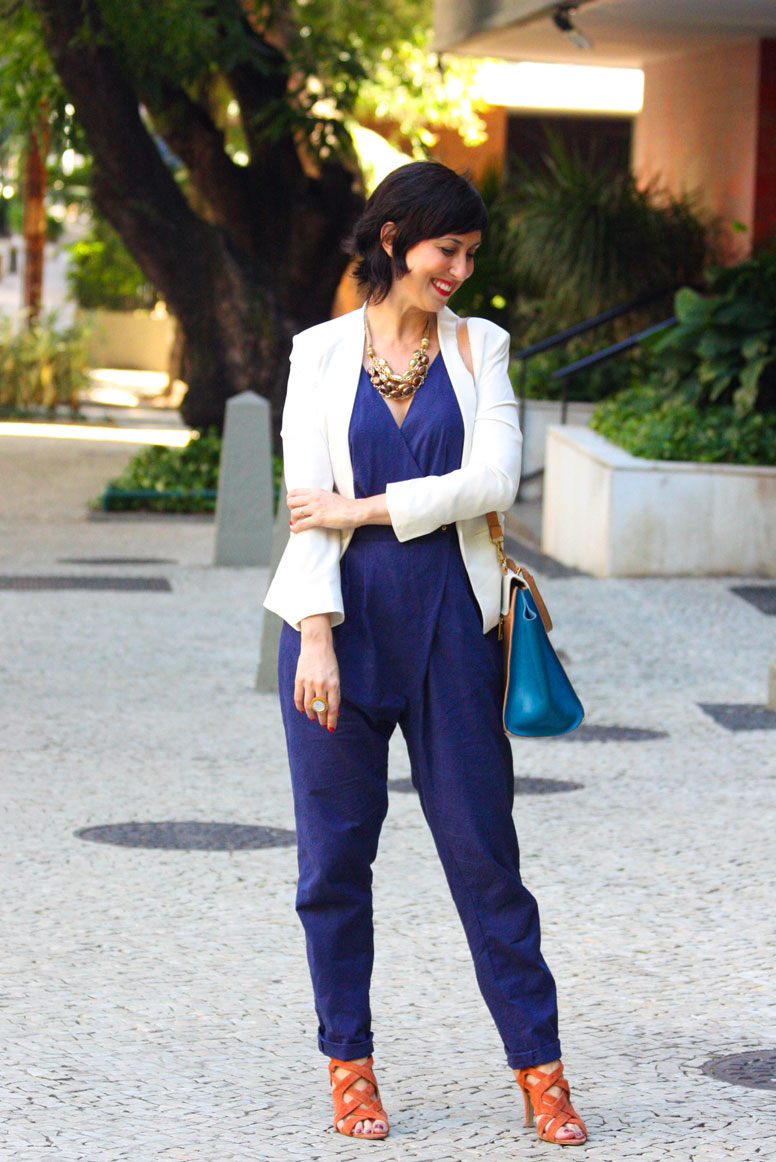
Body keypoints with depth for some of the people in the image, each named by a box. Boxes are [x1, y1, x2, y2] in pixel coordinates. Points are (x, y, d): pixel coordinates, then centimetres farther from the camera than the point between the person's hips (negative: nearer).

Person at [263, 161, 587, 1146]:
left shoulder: (479, 348, 7)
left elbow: (492, 480, -7)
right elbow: (305, 500, -2)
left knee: (483, 848, 2)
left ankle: (538, 1066, 10)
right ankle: (347, 1061, 18)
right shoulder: (322, 353, 5)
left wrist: (360, 508, -9)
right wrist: (317, 635, -11)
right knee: (336, 852, 5)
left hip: (449, 620, 0)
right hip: (344, 617, 0)